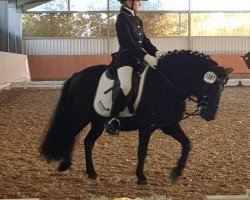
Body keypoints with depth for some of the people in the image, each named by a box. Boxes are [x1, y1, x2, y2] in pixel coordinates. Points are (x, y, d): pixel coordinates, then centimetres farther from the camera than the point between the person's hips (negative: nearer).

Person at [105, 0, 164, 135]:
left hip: (139, 57, 9)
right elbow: (128, 42, -18)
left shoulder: (137, 20, 19)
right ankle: (113, 120, -21)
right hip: (125, 58, -9)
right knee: (126, 87, -30)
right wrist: (146, 56, -26)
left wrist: (156, 52, -1)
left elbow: (144, 40, 16)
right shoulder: (122, 18, -8)